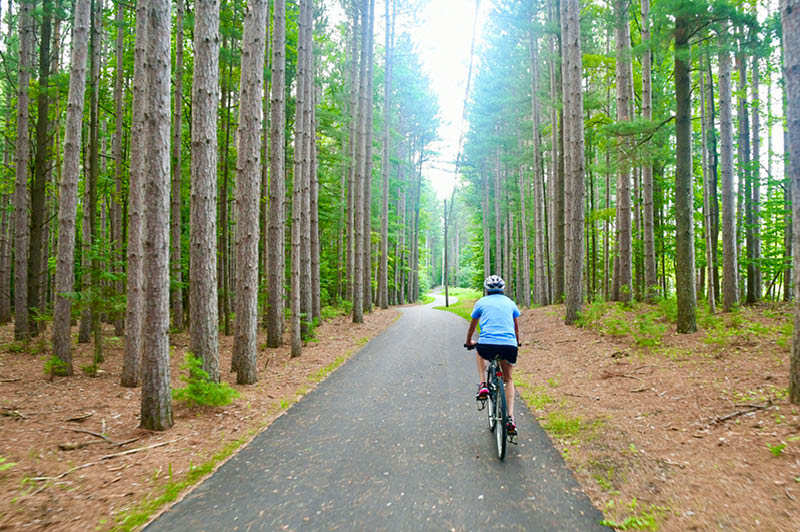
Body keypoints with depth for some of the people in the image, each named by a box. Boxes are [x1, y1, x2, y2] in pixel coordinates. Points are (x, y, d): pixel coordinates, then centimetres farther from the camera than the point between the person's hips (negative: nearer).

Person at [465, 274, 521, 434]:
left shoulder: (481, 302, 14)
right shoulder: (510, 302, 19)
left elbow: (472, 325, 27)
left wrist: (469, 342, 45)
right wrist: (517, 341, 52)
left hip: (487, 345, -1)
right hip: (509, 345, 2)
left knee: (479, 352, 35)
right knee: (508, 380, 21)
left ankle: (483, 385, 18)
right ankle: (510, 418, 8)